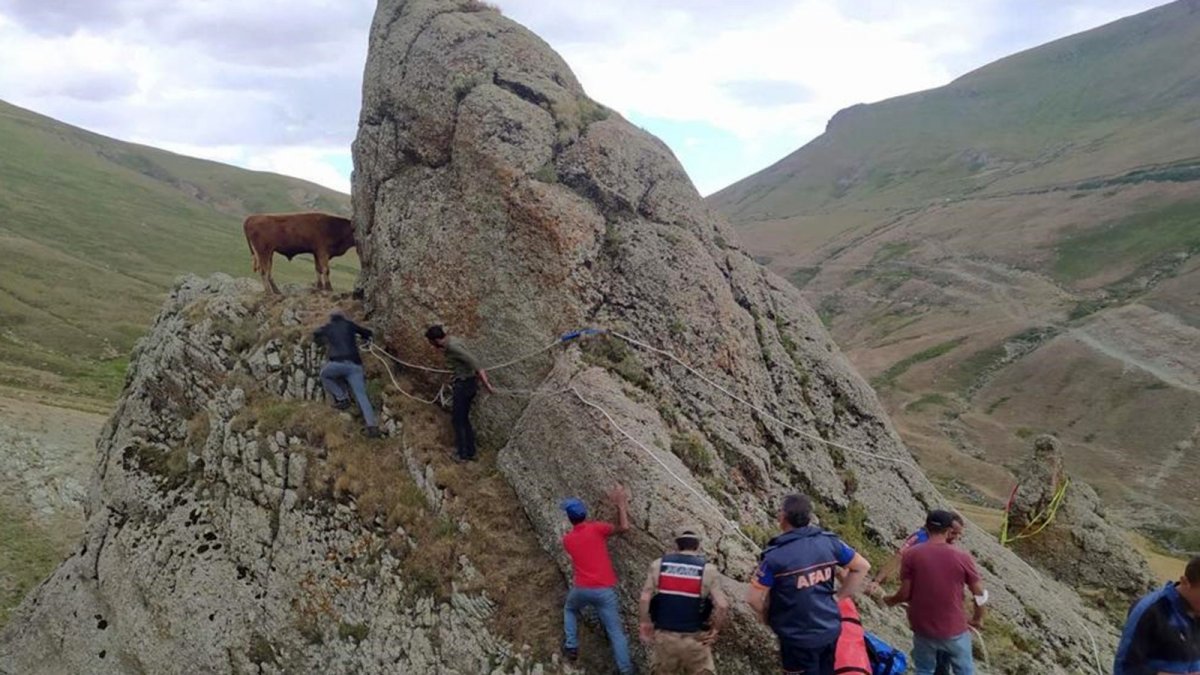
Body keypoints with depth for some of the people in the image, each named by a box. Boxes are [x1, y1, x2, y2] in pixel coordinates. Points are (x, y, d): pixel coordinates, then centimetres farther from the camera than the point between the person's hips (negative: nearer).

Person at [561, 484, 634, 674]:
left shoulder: (567, 539, 7)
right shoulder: (596, 528, -5)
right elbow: (623, 527, -8)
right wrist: (620, 504, 2)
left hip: (582, 589, 2)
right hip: (605, 590, -2)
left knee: (570, 610, 34)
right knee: (615, 630, 4)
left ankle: (571, 647, 24)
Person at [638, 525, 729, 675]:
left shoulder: (658, 565, -3)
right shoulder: (707, 570, -8)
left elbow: (644, 599, -8)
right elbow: (722, 605, -15)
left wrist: (646, 624, 4)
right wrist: (715, 629, 0)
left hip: (664, 636, 2)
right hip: (695, 638, -2)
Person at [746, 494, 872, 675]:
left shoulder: (775, 556, -22)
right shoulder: (828, 542, -8)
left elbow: (753, 598, -17)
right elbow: (862, 567, 5)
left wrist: (766, 615, 3)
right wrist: (840, 596, 10)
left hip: (798, 637, -4)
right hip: (830, 629, 5)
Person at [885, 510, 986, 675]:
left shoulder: (911, 554, -10)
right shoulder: (962, 557, -9)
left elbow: (905, 593, -9)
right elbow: (980, 594, -3)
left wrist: (891, 600, 13)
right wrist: (977, 619, 15)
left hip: (923, 629, 1)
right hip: (954, 629, 0)